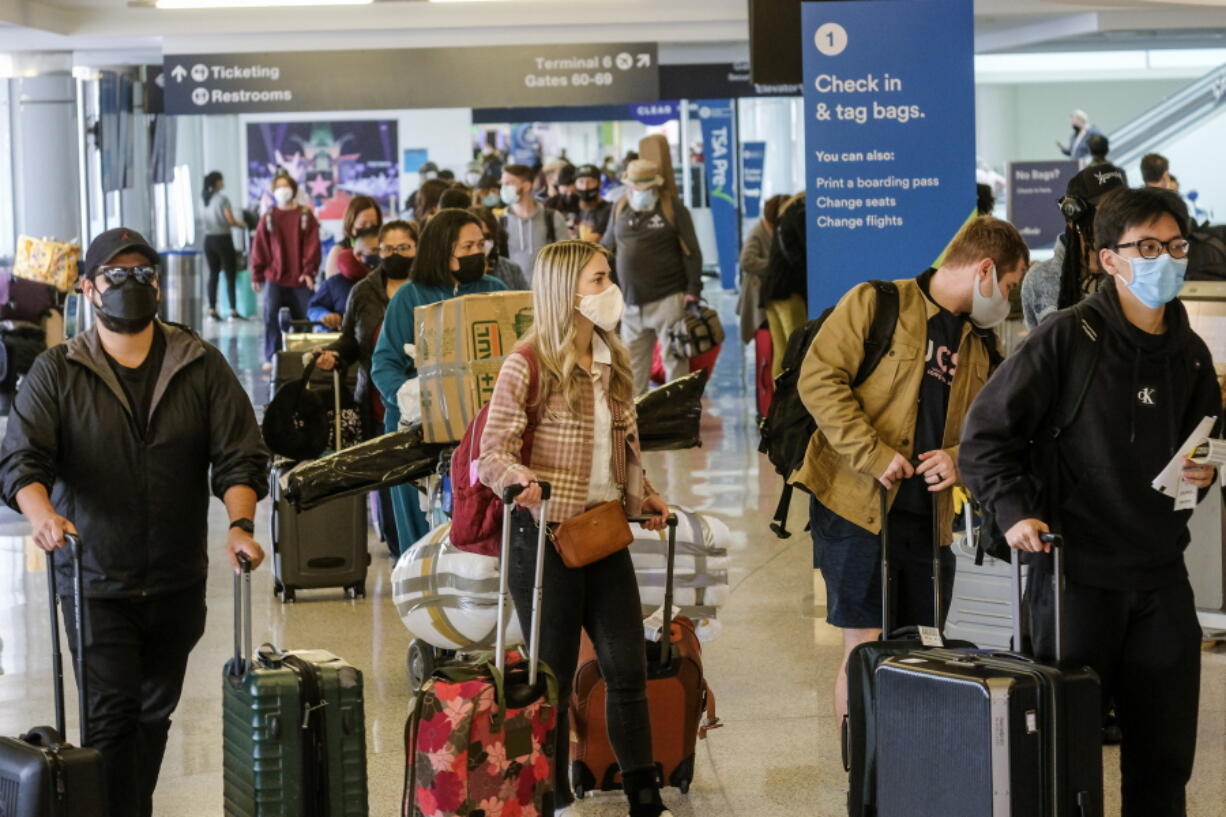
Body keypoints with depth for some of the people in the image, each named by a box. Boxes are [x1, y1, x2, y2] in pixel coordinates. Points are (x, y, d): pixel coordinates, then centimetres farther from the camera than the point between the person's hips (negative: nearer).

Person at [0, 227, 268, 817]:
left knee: (155, 716, 15)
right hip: (94, 583, -3)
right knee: (111, 718, -10)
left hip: (178, 585, 3)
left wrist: (240, 524, -19)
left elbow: (238, 455, -1)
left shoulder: (202, 366, 3)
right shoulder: (56, 373, -1)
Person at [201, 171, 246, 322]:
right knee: (231, 275, -1)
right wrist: (241, 224, 6)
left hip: (209, 240, 6)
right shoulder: (222, 199, -12)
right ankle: (233, 311, -4)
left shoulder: (205, 200, 6)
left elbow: (207, 221, 11)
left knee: (213, 275, 10)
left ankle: (212, 310, 8)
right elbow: (231, 221, -14)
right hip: (223, 239, -6)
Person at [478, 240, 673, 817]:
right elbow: (494, 451, -12)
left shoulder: (611, 361, 10)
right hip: (547, 535, -6)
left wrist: (643, 496, 11)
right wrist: (522, 480, -30)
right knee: (554, 676, 5)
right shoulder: (529, 363, -10)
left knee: (628, 667, 4)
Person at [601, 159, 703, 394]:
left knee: (674, 358, -1)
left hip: (667, 299, -5)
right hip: (631, 303, 5)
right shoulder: (621, 209, 9)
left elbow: (691, 252, -5)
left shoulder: (673, 208, -3)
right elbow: (607, 247, 18)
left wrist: (693, 291, -11)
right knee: (633, 365, 10)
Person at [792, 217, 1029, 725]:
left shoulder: (981, 345, 17)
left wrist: (960, 458, -3)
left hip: (929, 519, 6)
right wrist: (873, 454, -19)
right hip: (855, 508, -6)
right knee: (866, 651, -6)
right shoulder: (876, 305, -4)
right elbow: (818, 379, -12)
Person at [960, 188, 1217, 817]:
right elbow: (986, 432, -8)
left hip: (1161, 576, 5)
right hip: (1075, 573, -5)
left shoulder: (1190, 354, 9)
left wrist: (1204, 474, 1)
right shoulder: (1067, 338, -9)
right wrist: (1014, 511, -19)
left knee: (1165, 752, 11)